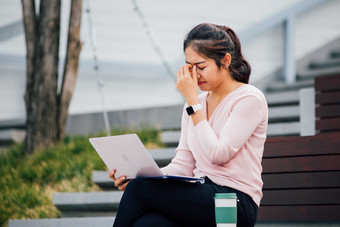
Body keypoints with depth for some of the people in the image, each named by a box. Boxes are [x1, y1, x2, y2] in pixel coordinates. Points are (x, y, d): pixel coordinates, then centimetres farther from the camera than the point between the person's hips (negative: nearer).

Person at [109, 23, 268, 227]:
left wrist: (193, 100, -11)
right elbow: (183, 164, 12)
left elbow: (216, 154, -16)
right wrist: (137, 176, -6)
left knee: (140, 190, -24)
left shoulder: (250, 99, -5)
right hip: (201, 197, 6)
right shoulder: (196, 103, 17)